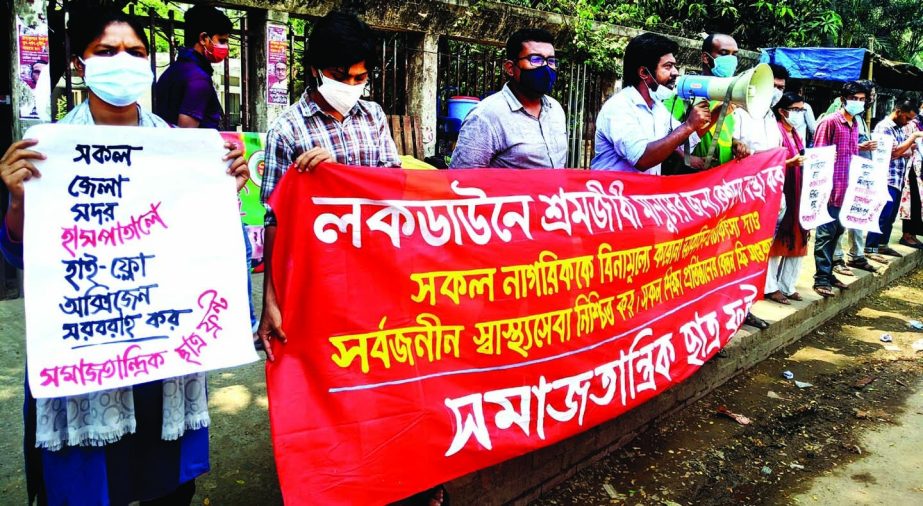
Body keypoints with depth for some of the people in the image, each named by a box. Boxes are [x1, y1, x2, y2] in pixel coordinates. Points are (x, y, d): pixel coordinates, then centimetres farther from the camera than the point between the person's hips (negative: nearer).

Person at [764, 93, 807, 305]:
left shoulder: (796, 134, 18)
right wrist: (792, 162, -26)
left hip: (797, 194, 9)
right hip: (778, 193, -9)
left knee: (796, 240, 9)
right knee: (775, 239, -4)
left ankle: (786, 284, 18)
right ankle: (770, 287, 3)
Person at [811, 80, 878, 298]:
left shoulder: (855, 123, 15)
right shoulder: (830, 122, -9)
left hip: (847, 189, 8)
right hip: (831, 188, -8)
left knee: (837, 231, 14)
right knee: (826, 232, -4)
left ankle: (827, 273, 24)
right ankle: (821, 278, 1)